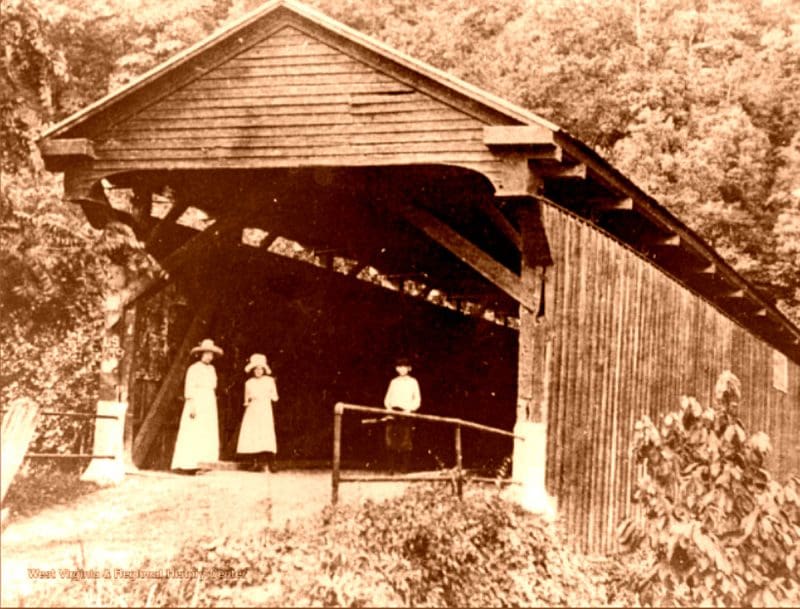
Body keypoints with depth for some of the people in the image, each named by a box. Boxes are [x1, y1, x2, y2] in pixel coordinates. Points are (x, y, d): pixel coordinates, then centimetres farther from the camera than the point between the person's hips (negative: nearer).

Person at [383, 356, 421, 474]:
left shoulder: (412, 382, 10)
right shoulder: (394, 382, 19)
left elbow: (417, 400, 5)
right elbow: (387, 399, 17)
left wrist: (409, 409, -10)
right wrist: (389, 408, -3)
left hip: (406, 413, -3)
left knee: (405, 442, -8)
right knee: (391, 442, -5)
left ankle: (405, 469, -7)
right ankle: (392, 468, -2)